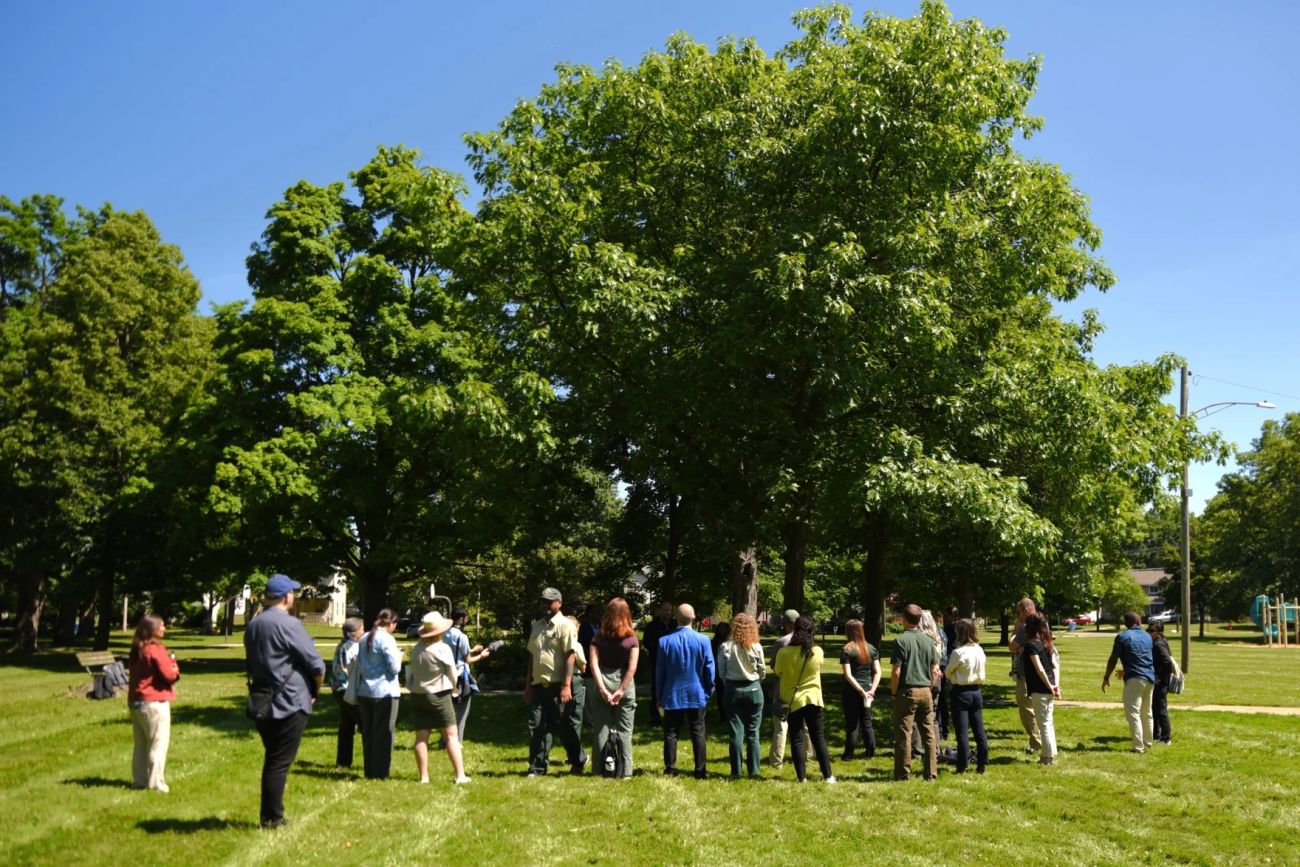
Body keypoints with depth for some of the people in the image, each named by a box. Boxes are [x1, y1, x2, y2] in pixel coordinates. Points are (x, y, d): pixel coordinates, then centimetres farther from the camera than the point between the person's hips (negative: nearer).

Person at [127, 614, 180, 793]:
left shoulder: (136, 650, 9)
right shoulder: (156, 650, -17)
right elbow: (169, 675, -20)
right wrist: (175, 668, 3)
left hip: (135, 702, 8)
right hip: (154, 703, -8)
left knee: (141, 743, 16)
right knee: (158, 743, -2)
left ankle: (139, 780, 20)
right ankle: (156, 783, -2)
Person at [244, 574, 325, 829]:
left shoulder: (252, 626, 10)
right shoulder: (289, 624, -15)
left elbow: (252, 663, 17)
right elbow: (316, 664, -12)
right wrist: (315, 691, 5)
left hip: (261, 702, 8)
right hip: (290, 703, -7)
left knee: (272, 760, 16)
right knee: (280, 762, -1)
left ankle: (271, 814, 21)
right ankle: (271, 817, 4)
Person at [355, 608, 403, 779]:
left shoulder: (365, 638, 9)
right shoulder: (387, 639, -13)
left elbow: (359, 663, 17)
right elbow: (395, 668, -14)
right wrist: (398, 656, 3)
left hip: (364, 692, 7)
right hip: (385, 692, -7)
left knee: (367, 732, 13)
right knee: (383, 733, 0)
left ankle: (369, 771, 18)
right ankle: (380, 772, 2)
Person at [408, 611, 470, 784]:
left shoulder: (416, 648, 2)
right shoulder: (443, 648, -13)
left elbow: (412, 671, 4)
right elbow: (452, 674, -5)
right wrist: (453, 688, 14)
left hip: (417, 696, 5)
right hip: (439, 695, -5)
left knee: (421, 737, 7)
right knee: (451, 736, 0)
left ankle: (424, 776, 7)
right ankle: (460, 775, -2)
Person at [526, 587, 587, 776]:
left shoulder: (565, 625, -8)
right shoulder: (537, 626, 13)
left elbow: (571, 656, -14)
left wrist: (566, 685, -21)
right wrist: (528, 685, 15)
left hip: (557, 686, -6)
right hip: (538, 685, 6)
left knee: (562, 726, 4)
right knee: (536, 726, 2)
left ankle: (579, 760, 23)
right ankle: (537, 767, 10)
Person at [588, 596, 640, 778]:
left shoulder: (599, 637, 1)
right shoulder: (632, 638, -2)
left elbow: (593, 664, -8)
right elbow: (632, 668, -10)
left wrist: (601, 688, -11)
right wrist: (621, 690, -10)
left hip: (601, 684, 1)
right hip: (624, 684, -1)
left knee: (600, 728, 7)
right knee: (624, 729, 6)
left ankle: (603, 769, 9)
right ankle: (624, 771, 5)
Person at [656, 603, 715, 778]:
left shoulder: (665, 641, -6)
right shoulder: (703, 640, -8)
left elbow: (659, 672, 0)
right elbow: (709, 670, -4)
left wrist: (660, 697, 9)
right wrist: (708, 692, 9)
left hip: (672, 696, 0)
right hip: (697, 695, 0)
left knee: (671, 733, 8)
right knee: (698, 733, 6)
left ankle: (670, 770, 9)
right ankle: (700, 771, 7)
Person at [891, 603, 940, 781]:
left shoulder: (901, 641, -11)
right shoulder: (928, 640, 6)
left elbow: (896, 671, -13)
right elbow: (935, 671, 7)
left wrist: (894, 692, -2)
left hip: (907, 692, -5)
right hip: (926, 692, 5)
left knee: (904, 734, 1)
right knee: (929, 734, 10)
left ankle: (903, 774, 5)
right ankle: (931, 772, 14)